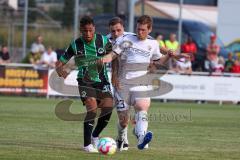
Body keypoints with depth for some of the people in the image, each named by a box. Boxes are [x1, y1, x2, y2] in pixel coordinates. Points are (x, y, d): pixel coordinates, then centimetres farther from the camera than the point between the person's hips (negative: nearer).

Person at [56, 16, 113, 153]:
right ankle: (87, 144, -13)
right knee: (92, 107, -20)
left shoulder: (103, 41, -7)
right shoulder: (76, 45, -10)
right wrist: (60, 70, -29)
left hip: (102, 80, 2)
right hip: (85, 81, -2)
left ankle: (95, 135, 13)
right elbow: (60, 63, -6)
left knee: (108, 107, -14)